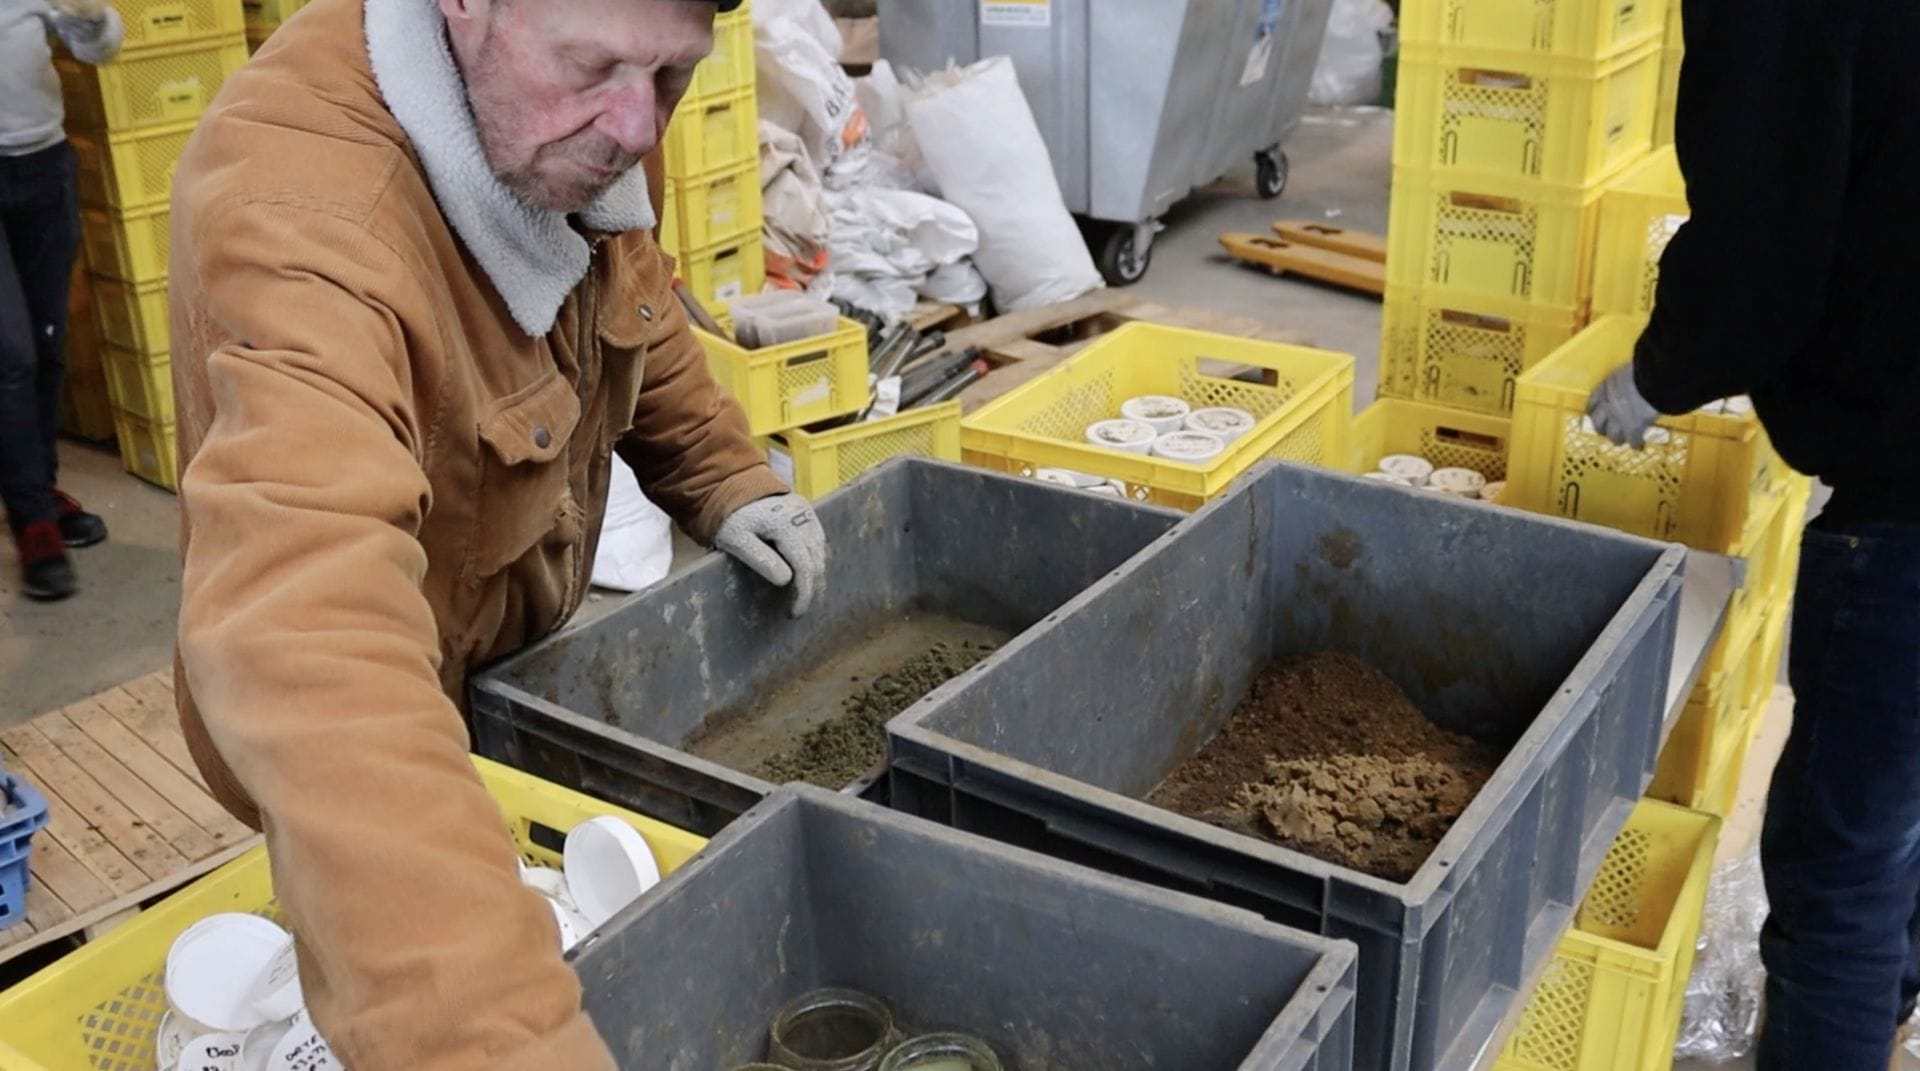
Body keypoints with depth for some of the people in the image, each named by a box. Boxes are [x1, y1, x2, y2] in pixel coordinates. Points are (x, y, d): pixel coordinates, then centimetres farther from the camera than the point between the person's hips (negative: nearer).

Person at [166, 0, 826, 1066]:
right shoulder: (299, 216, -40)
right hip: (374, 755, -7)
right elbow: (301, 629, -56)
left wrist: (723, 479, -2)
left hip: (533, 659, 7)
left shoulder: (564, 127, -15)